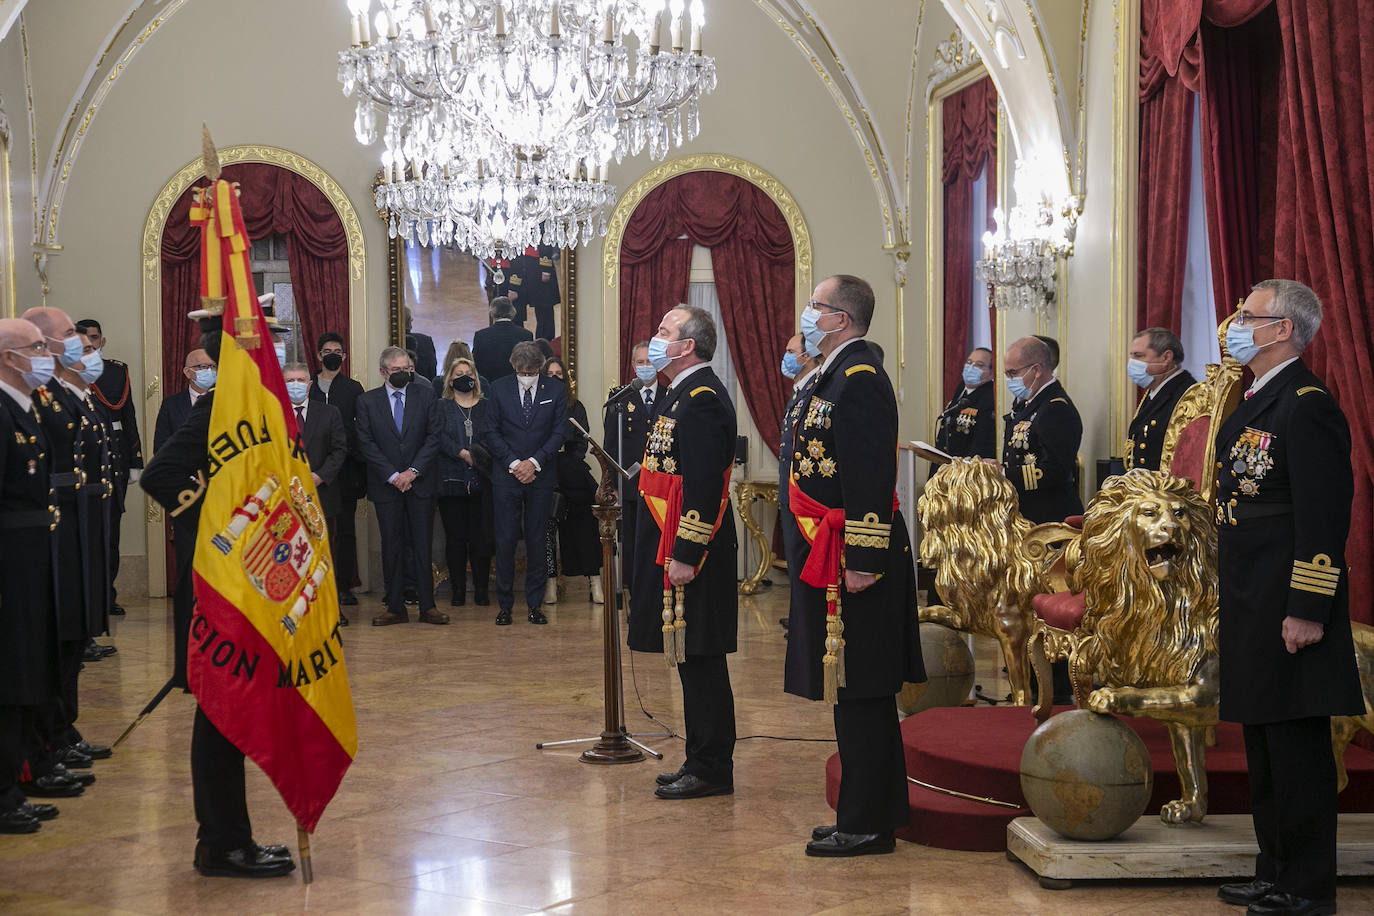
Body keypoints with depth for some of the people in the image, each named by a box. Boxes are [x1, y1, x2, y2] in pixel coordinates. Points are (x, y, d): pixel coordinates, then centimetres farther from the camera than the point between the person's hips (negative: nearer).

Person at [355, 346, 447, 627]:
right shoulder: (367, 401, 3)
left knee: (422, 545, 1)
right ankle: (395, 607, 10)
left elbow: (434, 436, -1)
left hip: (420, 482, 0)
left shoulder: (425, 395, 4)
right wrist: (392, 475, -10)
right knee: (391, 546, 4)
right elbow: (366, 443, -2)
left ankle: (427, 606, 6)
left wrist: (413, 471, -10)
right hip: (386, 485, 0)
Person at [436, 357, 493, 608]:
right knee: (455, 537, 2)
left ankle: (482, 590, 6)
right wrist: (463, 453, -18)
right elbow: (440, 437, -5)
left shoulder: (487, 406, 13)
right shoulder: (441, 407, 9)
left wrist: (481, 454, -15)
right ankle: (457, 590, 9)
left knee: (481, 537, -1)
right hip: (451, 481, 0)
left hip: (481, 482, 1)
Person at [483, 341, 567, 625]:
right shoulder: (498, 388, 2)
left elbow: (559, 432, 1)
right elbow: (492, 432, 2)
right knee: (505, 541, 0)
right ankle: (505, 605, 8)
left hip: (541, 475, 0)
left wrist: (534, 462, -10)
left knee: (538, 541, 5)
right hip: (506, 476, 0)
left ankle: (535, 604, 12)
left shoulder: (556, 389, 2)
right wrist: (514, 463, -9)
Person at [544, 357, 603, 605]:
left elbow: (582, 440, 10)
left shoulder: (575, 407, 14)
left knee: (584, 524, -6)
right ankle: (551, 582, 4)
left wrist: (572, 461, -4)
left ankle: (594, 582, -7)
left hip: (573, 471, 1)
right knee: (547, 526, -1)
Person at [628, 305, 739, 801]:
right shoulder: (678, 393, 17)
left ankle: (711, 770, 5)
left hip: (691, 553, -10)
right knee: (693, 661, 14)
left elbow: (704, 485, -22)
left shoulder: (702, 397, -15)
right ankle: (702, 764, 22)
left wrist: (684, 555, -23)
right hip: (672, 548, 10)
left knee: (700, 661, -3)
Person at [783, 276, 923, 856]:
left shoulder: (859, 378, -15)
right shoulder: (835, 374, 17)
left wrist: (862, 561, -24)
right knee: (855, 694, 15)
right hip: (829, 561, 10)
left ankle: (868, 826, 5)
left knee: (861, 696, -3)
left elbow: (871, 478, -22)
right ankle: (864, 815, 24)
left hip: (852, 564, -10)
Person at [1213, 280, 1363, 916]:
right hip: (1251, 608, 10)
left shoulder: (1308, 405, -14)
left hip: (1289, 607, -10)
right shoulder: (1256, 403, 16)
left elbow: (1324, 516, -19)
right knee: (1263, 740, 16)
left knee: (1296, 745, -3)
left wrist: (1308, 611, -22)